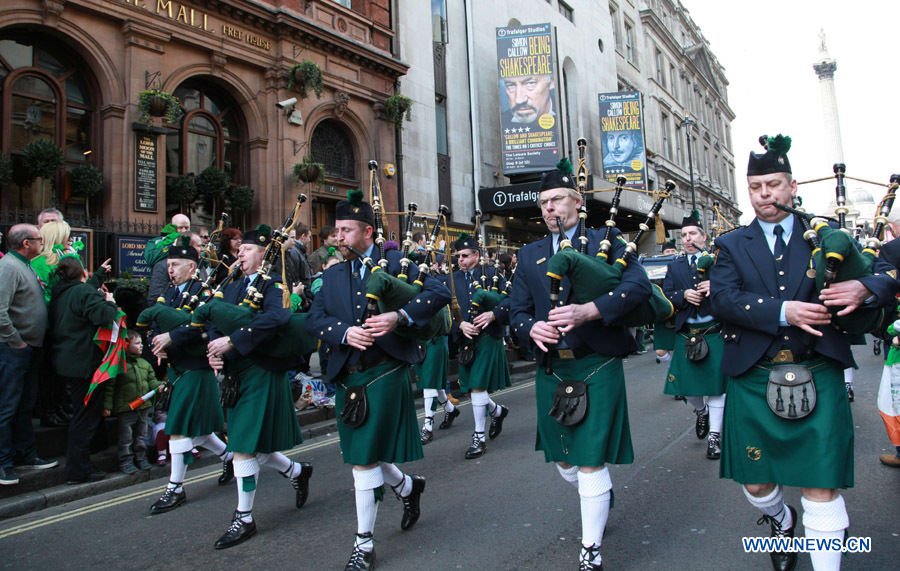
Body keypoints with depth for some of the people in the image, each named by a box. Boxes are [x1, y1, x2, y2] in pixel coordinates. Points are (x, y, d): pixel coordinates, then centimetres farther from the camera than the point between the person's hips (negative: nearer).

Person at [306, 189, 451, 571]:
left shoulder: (395, 262, -1)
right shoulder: (333, 275, 14)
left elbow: (439, 293, -8)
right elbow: (314, 319, 5)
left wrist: (399, 316, -23)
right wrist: (345, 332, -15)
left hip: (384, 373, -5)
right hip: (347, 377, 6)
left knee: (365, 459, -3)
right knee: (362, 457, 14)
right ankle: (408, 487, 44)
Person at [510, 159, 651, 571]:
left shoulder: (606, 241, 1)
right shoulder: (529, 255, 12)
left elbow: (639, 285, -14)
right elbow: (518, 311, 9)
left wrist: (589, 311, -27)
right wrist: (532, 329, -14)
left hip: (596, 367, -5)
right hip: (551, 370, 5)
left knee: (591, 462, -3)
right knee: (562, 459, 16)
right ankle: (599, 501, 47)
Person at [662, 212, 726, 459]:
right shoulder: (674, 267, 13)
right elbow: (666, 297, 6)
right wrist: (684, 295, -14)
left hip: (715, 333, -2)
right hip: (686, 335, 3)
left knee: (716, 384, -1)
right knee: (686, 384, 5)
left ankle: (715, 434, 10)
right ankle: (701, 411, 37)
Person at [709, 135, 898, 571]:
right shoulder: (732, 245, 8)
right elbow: (722, 299, -8)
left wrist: (864, 287, -19)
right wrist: (782, 311, -21)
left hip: (817, 377, -1)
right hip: (753, 380, 1)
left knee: (821, 488, -2)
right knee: (755, 482, 12)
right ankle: (782, 521, 45)